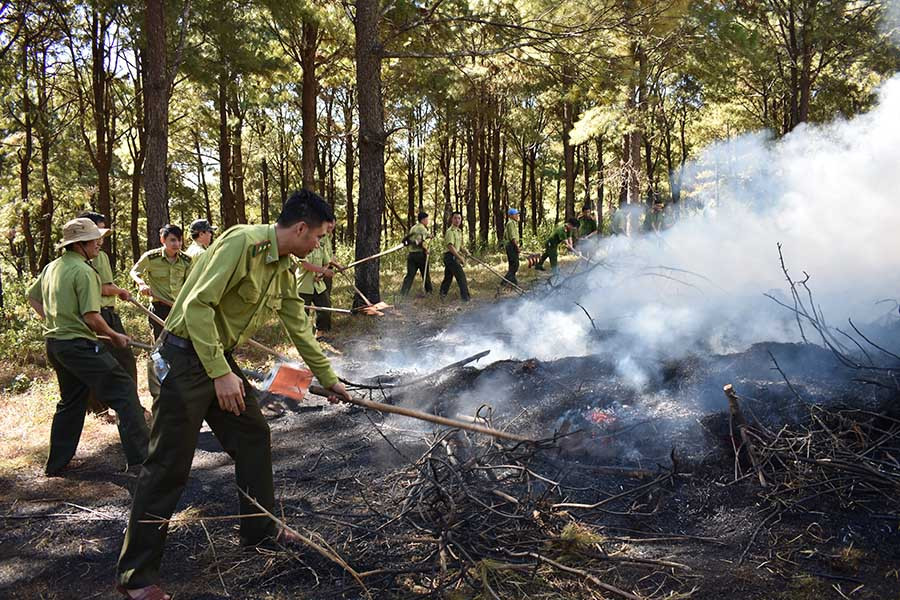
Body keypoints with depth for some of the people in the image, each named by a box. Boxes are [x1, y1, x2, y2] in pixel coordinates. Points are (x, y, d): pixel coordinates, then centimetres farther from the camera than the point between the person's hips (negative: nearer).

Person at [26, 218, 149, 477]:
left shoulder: (51, 268, 12)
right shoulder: (84, 271, -16)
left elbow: (32, 297, 25)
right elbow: (92, 318, -19)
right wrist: (115, 336, -6)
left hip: (54, 343, 9)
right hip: (79, 344, -9)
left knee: (71, 401, 22)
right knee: (124, 391, -6)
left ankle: (57, 463, 27)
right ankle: (140, 456, -8)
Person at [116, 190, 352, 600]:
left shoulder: (284, 269, 8)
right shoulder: (242, 242, -21)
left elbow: (300, 329, 18)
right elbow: (197, 305, -26)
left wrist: (329, 379, 24)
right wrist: (220, 373, -27)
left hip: (222, 359, 9)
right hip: (187, 356, -9)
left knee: (253, 437, 14)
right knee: (169, 466, -4)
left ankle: (260, 530, 31)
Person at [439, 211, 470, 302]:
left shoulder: (459, 231, 18)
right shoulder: (450, 231, -14)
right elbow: (450, 246, -22)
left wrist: (464, 251, 7)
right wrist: (460, 258, -23)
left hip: (454, 257, 10)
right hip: (451, 256, -10)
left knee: (448, 277, 15)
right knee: (461, 276, -11)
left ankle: (442, 294, 24)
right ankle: (465, 298, -9)